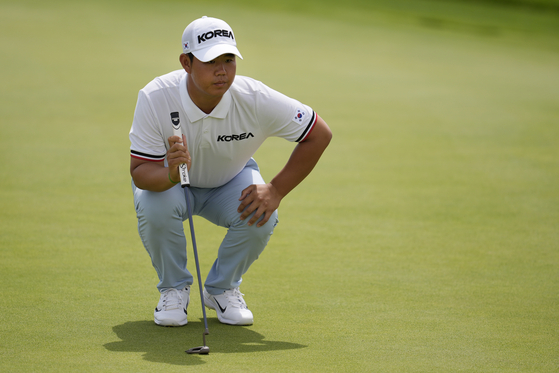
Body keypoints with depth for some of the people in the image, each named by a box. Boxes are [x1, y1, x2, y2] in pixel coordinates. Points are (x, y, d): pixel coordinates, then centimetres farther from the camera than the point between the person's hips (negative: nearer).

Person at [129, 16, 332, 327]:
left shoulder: (255, 99, -30)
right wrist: (171, 174, -55)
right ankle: (174, 289, -4)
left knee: (262, 216, -28)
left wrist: (276, 191, -26)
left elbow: (320, 134, -21)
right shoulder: (155, 98, -33)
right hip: (167, 180, -1)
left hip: (230, 182, 1)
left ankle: (223, 289, 2)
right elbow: (140, 172, -31)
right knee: (155, 207, -34)